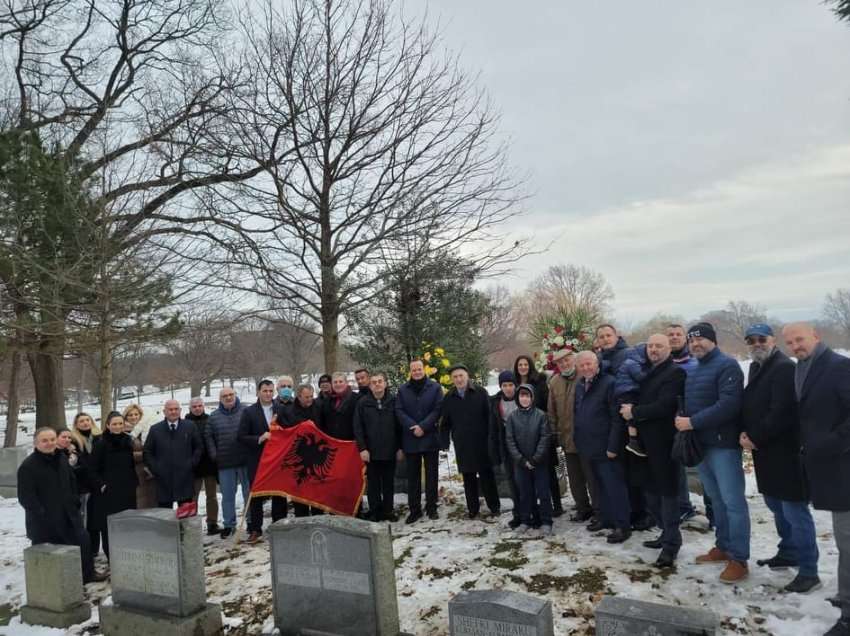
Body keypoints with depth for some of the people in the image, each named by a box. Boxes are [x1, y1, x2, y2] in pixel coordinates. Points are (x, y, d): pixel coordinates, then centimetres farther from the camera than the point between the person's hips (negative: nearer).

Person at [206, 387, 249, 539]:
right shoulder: (214, 417, 7)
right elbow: (208, 436, 11)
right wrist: (214, 455, 2)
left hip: (246, 460, -2)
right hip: (225, 463, 2)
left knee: (249, 492, 6)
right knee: (227, 495, 9)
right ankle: (229, 524, 21)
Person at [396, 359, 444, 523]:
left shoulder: (435, 387, 1)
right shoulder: (402, 389, 6)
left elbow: (438, 409, -6)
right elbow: (399, 411, -2)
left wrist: (423, 426, -15)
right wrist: (413, 427, -15)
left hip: (430, 438, -1)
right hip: (410, 439, 1)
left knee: (431, 474, 7)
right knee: (412, 476, 7)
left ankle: (431, 508, 18)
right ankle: (414, 510, 15)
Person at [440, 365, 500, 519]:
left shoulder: (481, 392, -4)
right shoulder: (449, 398, 4)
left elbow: (489, 416, -5)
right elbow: (445, 423, 8)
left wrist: (491, 437, -9)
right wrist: (445, 443, 3)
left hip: (481, 442, -2)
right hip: (462, 445, 2)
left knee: (487, 474, 7)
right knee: (468, 477, 10)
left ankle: (494, 505, 20)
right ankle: (473, 507, 22)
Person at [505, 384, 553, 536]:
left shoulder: (541, 415, -6)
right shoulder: (512, 417, -1)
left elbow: (545, 438, -8)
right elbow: (509, 440, -3)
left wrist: (535, 459, -13)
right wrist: (521, 460, -10)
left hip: (540, 462, -2)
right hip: (520, 463, 2)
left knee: (543, 492, 4)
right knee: (524, 493, 11)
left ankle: (546, 522, 16)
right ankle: (525, 521, 23)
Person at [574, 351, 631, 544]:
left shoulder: (609, 383, -15)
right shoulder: (580, 386, 11)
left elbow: (617, 418, -18)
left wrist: (613, 446, -20)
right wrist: (579, 439, 14)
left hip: (606, 447, -8)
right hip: (590, 446, 8)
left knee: (614, 486, -2)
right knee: (601, 485, 19)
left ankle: (622, 525, 7)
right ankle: (606, 517, 31)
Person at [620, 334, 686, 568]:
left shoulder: (675, 373, -10)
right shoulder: (647, 373, 16)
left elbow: (664, 406, -20)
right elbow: (633, 401, 19)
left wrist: (634, 412, -13)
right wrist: (630, 414, 1)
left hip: (664, 441, -8)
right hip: (645, 442, 8)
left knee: (667, 491, -1)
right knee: (651, 491, 15)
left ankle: (671, 544, 8)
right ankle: (668, 533, 29)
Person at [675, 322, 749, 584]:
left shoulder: (727, 365, -11)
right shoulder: (693, 371, 16)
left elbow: (728, 405, -22)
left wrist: (693, 422, -20)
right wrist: (682, 420, 0)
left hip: (723, 444, -8)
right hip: (701, 443, 8)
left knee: (732, 501, -3)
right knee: (716, 499, 16)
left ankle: (739, 559, 4)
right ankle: (723, 547, 27)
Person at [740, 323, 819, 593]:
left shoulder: (784, 368, -15)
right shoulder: (757, 367, 15)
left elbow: (780, 413, -22)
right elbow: (749, 405, 17)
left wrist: (755, 438, -15)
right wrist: (744, 433, 1)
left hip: (785, 451, -10)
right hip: (765, 450, 10)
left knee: (795, 511, -4)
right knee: (776, 505, 21)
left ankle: (808, 571, 5)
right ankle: (789, 553, 37)